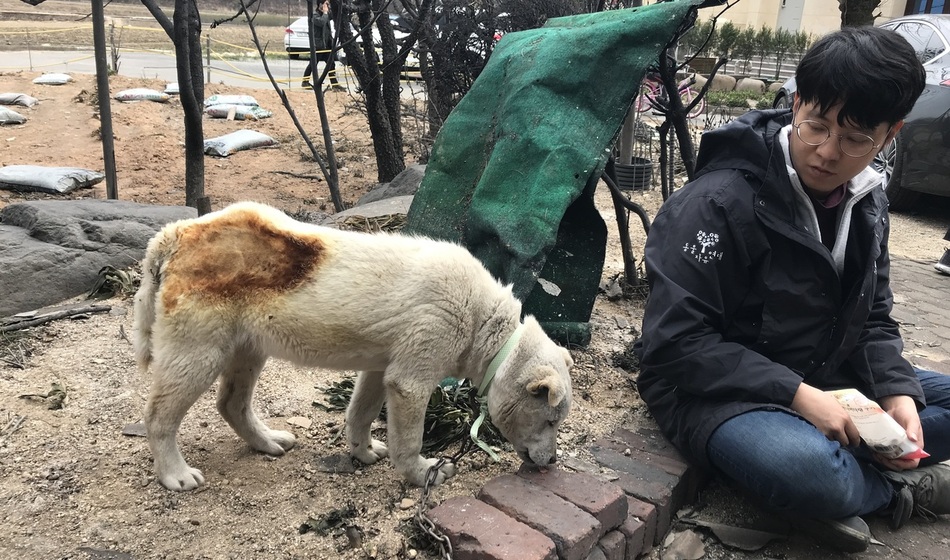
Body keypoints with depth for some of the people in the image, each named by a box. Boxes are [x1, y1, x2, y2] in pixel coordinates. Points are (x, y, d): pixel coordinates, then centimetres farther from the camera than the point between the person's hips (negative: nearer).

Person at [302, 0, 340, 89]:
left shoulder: (326, 15, 16)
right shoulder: (315, 16, -11)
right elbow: (322, 22, -28)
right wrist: (325, 12, -16)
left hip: (327, 44, 8)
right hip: (318, 45, -8)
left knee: (331, 63, 5)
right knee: (313, 64, -2)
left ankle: (334, 83, 8)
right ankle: (305, 82, 8)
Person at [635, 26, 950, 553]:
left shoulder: (866, 202, 3)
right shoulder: (721, 201, -21)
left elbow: (872, 318, 10)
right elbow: (677, 340, -23)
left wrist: (897, 393, -9)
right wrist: (796, 394, -26)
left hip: (821, 381, 8)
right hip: (715, 389, -7)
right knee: (809, 469, -36)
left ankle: (852, 479, -10)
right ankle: (896, 488, -3)